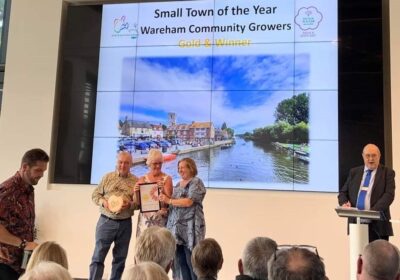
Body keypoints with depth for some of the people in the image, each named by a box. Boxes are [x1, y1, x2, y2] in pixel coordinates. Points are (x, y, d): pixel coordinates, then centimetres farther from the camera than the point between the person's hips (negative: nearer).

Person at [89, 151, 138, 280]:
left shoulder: (136, 181, 4)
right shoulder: (107, 177, 4)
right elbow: (95, 194, 6)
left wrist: (130, 204, -17)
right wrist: (103, 201, -13)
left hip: (125, 224, 1)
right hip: (106, 221, -1)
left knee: (120, 258, 10)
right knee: (98, 256, -1)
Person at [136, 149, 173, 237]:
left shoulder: (167, 178, 0)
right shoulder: (142, 179, 8)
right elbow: (137, 202, 8)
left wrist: (162, 189, -21)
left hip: (161, 219, -2)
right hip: (145, 219, 2)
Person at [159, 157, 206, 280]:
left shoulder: (196, 182, -5)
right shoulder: (178, 184, 20)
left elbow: (189, 201, -17)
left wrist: (169, 200, -13)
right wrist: (163, 196, 4)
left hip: (190, 228, -7)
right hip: (176, 228, 7)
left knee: (192, 261, -3)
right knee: (180, 261, 8)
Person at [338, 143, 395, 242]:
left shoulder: (387, 173, 4)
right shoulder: (354, 172, 14)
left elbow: (389, 195, -8)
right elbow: (343, 192, 16)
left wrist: (373, 211, -23)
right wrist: (344, 203, -7)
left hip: (377, 224, -3)